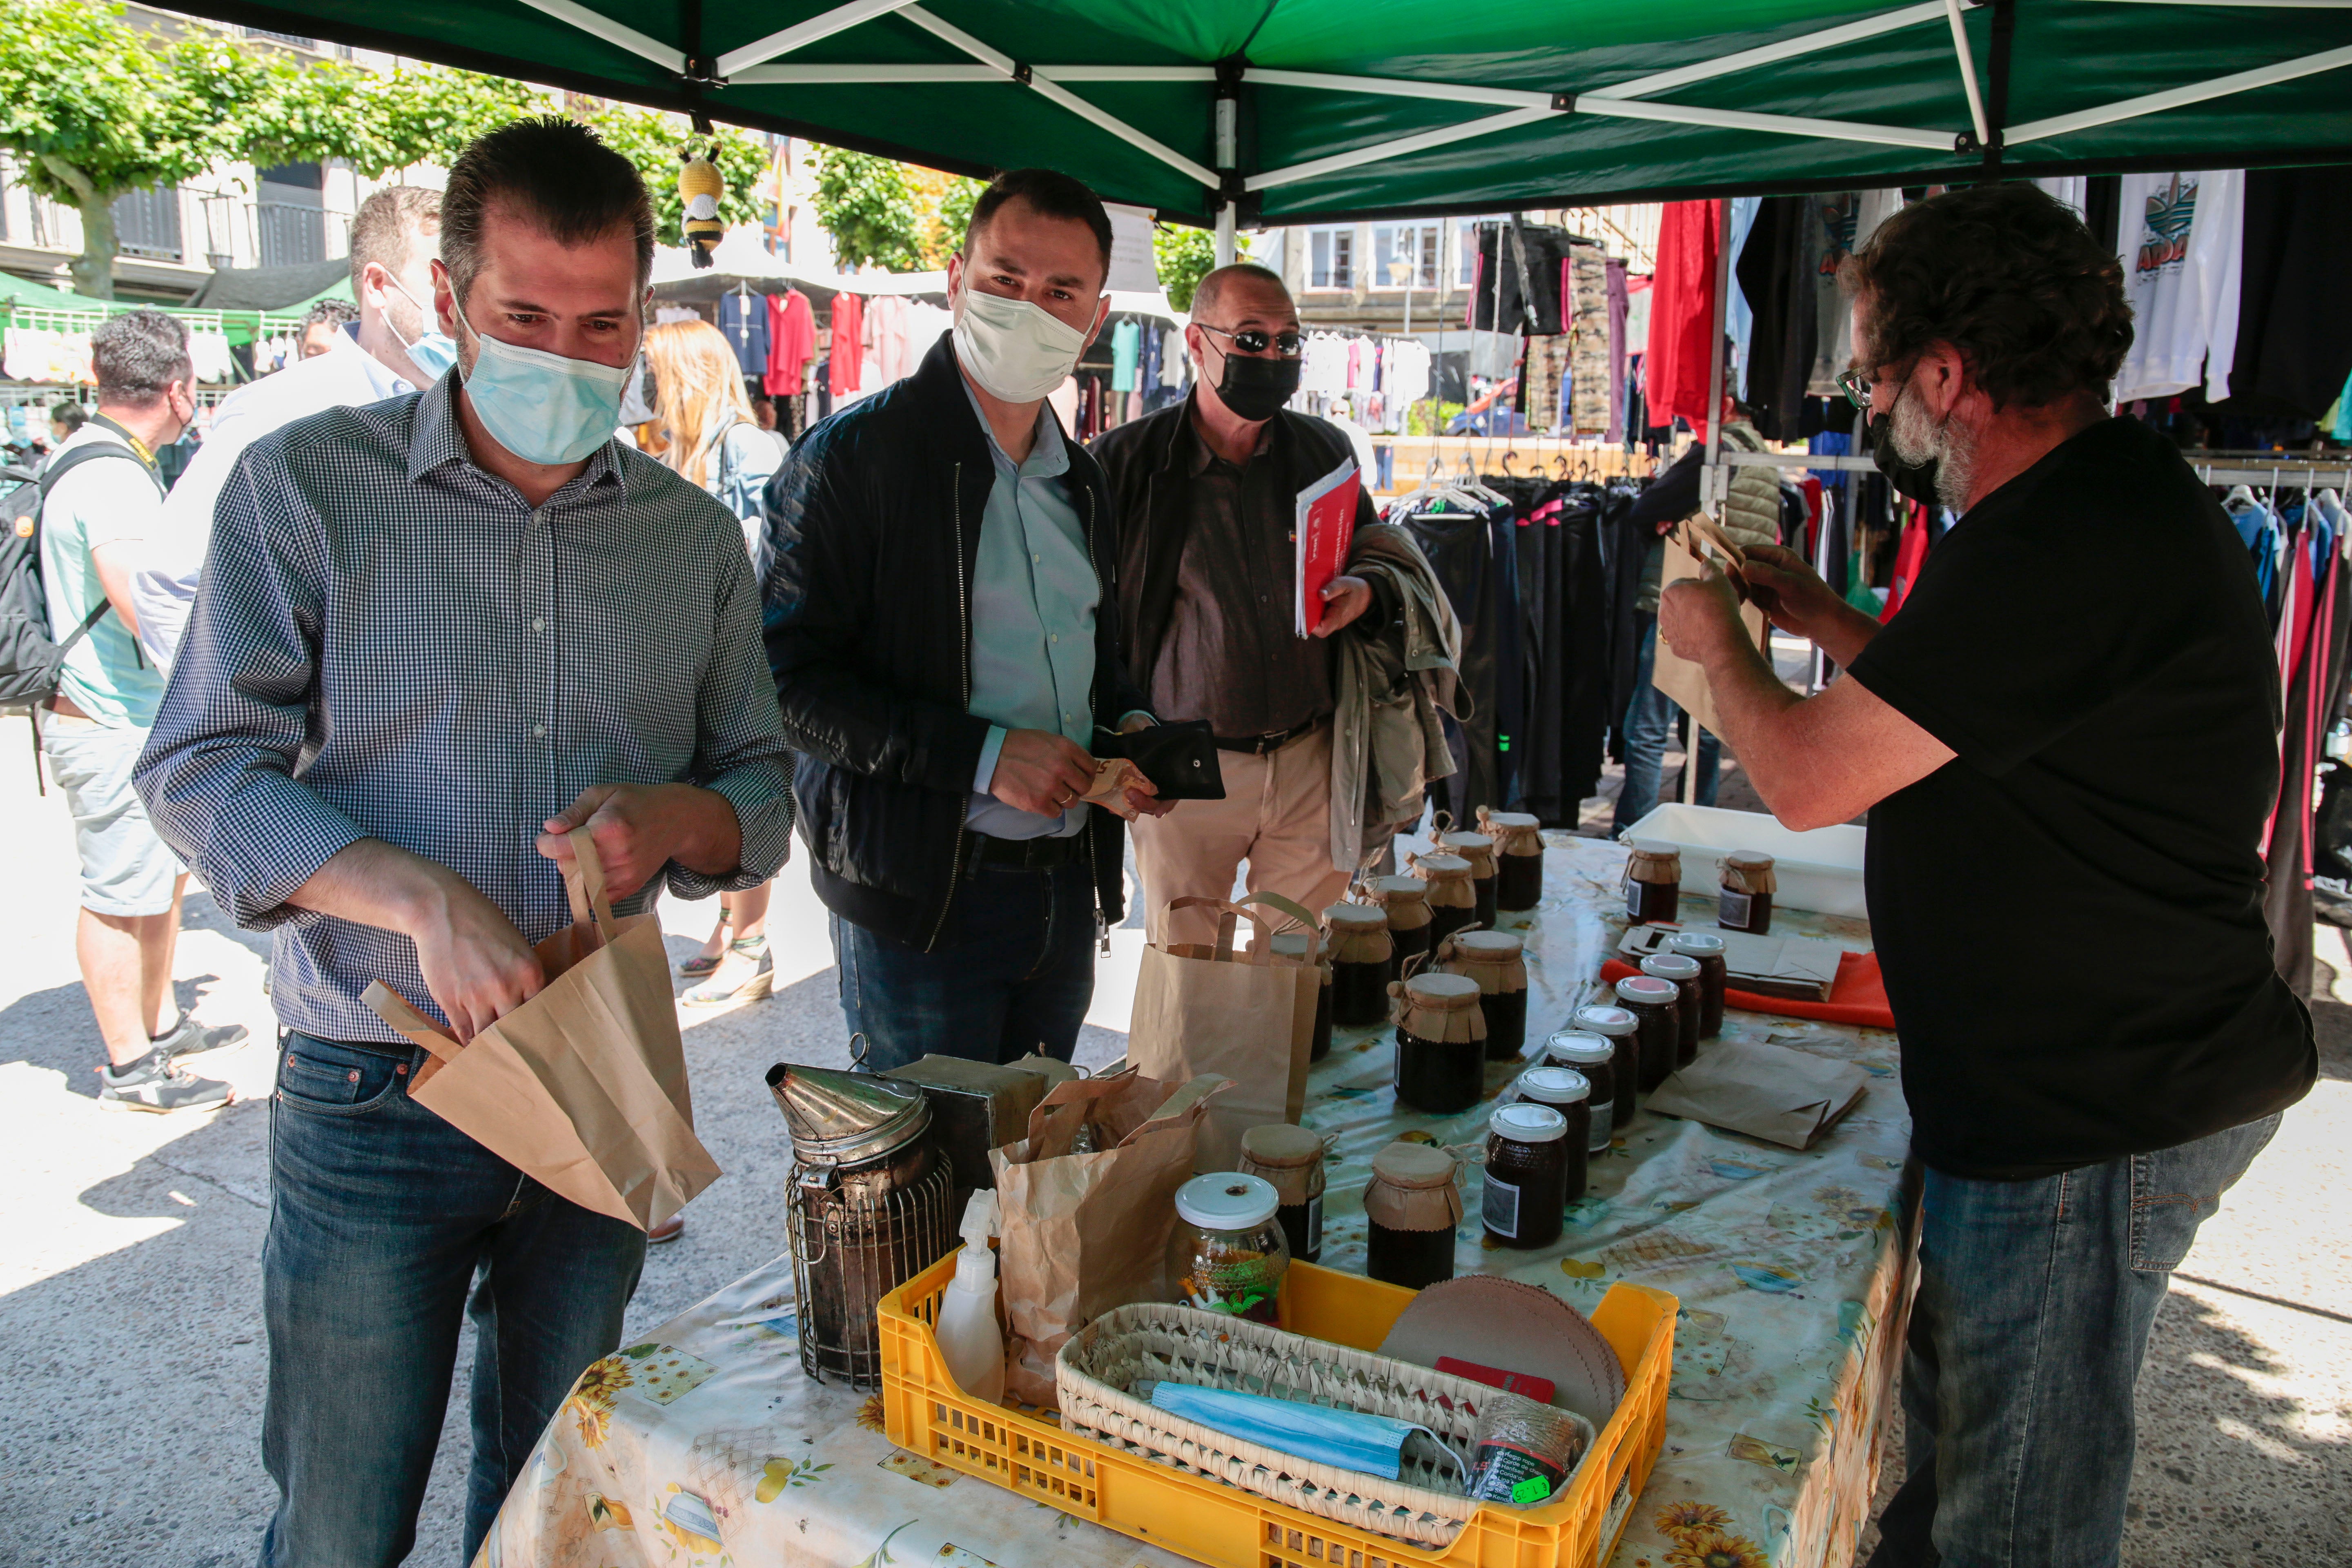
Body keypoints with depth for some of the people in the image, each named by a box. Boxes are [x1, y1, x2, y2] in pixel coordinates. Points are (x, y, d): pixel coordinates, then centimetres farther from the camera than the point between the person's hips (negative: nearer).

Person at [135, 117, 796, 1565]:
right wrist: (425, 900, -24)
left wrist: (673, 821, -15)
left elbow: (762, 793, 8)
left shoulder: (697, 538, 4)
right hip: (373, 1097, -2)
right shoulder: (307, 488, -4)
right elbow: (204, 770, -8)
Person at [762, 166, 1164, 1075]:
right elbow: (787, 682, -15)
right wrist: (984, 755, -21)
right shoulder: (850, 456, -10)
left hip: (1068, 891, 7)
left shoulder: (1079, 479, 12)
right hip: (918, 900, -6)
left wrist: (1129, 723, 4)